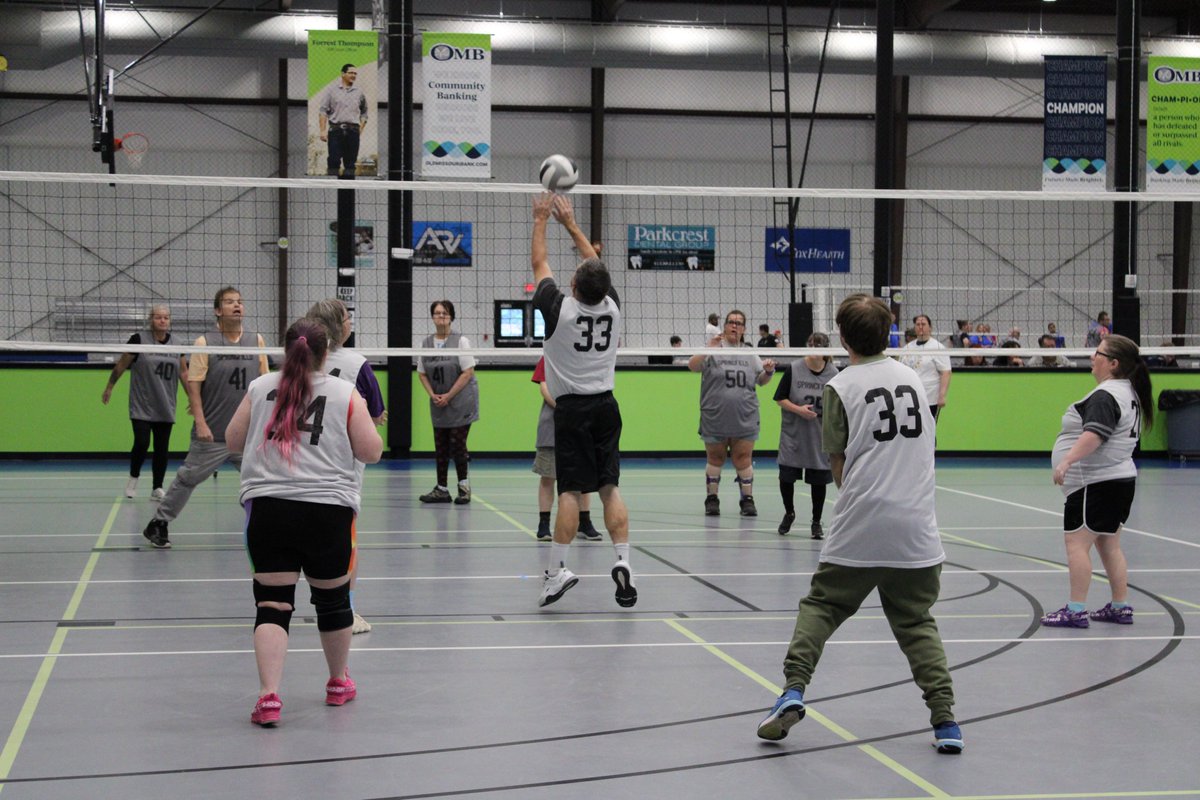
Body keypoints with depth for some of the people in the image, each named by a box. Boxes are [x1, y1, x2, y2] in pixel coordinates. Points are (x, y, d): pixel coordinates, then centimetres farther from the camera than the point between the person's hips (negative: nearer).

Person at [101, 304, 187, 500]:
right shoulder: (139, 340, -7)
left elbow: (184, 372, 12)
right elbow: (121, 365, 1)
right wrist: (109, 388, 6)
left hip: (165, 408, 4)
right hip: (141, 407, -4)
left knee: (162, 449, 3)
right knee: (142, 443, -11)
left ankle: (157, 488, 13)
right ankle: (133, 478, 14)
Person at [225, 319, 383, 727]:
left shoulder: (260, 388, 6)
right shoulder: (345, 394, 1)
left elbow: (233, 441, 14)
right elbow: (372, 451, 1)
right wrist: (365, 422, 20)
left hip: (268, 508, 1)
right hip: (328, 510, -1)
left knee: (272, 605, 1)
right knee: (333, 598, 17)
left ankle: (268, 696, -12)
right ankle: (338, 683, 35)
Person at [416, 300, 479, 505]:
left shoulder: (460, 341, -8)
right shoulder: (426, 343, 6)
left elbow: (468, 372, -12)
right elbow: (422, 373, 11)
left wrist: (448, 396, -14)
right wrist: (432, 395, -5)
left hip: (460, 401, -4)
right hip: (438, 403, 4)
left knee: (457, 444, -6)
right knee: (440, 447, 6)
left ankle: (464, 486, 8)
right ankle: (442, 489, 12)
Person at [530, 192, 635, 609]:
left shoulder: (560, 308, -11)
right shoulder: (612, 306, 0)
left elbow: (539, 263, 4)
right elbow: (597, 264, 16)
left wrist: (541, 220, 16)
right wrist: (570, 222, 24)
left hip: (571, 408, -4)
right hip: (605, 405, 4)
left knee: (570, 490, -6)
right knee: (610, 487, 3)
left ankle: (556, 569, -7)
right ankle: (623, 561, -7)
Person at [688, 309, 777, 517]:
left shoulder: (750, 354, 11)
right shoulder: (713, 351, -1)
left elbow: (761, 380, 19)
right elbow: (692, 366, -16)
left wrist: (768, 371, -3)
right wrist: (710, 348, -30)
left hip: (744, 419, 2)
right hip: (715, 419, -2)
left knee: (743, 459, 1)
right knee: (715, 458, 7)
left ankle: (747, 500, 8)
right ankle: (712, 499, 17)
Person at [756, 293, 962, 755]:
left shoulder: (841, 387, -2)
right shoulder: (911, 377, 10)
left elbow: (838, 465, 4)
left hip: (858, 527, -3)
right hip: (917, 527, 3)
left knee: (821, 605, 12)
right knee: (918, 623, 11)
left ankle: (793, 690, -3)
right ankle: (944, 720, 3)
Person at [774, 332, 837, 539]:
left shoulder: (833, 374, -3)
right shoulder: (793, 370, -6)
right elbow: (780, 399, -2)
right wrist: (798, 409, -17)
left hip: (820, 437, 1)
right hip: (793, 434, 0)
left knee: (818, 481, 6)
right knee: (786, 477, 2)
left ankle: (816, 522, 22)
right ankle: (789, 513, 29)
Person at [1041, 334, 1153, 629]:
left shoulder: (1106, 396, -18)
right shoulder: (1128, 392, 15)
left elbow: (1094, 434, -32)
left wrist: (1067, 461, -38)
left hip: (1096, 483, -10)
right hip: (1120, 477, 11)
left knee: (1077, 542, -7)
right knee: (1109, 545, 15)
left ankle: (1076, 610, -7)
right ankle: (1121, 606, 18)